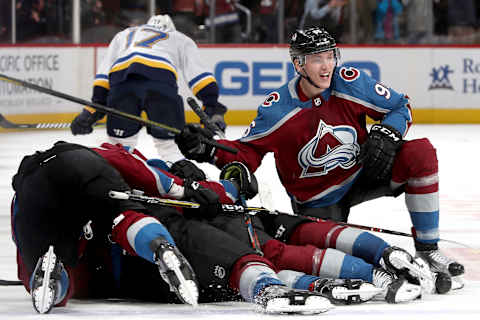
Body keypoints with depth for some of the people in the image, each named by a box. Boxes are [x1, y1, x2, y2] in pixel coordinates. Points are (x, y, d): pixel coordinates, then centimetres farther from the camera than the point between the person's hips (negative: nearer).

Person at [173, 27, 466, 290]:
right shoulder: (278, 110, -17)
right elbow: (247, 153, -9)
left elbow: (401, 107, -2)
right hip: (316, 200, -3)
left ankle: (427, 250, -11)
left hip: (362, 174, 3)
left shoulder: (349, 82, -13)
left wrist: (385, 135, -21)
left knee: (420, 153, -21)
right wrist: (209, 150, -26)